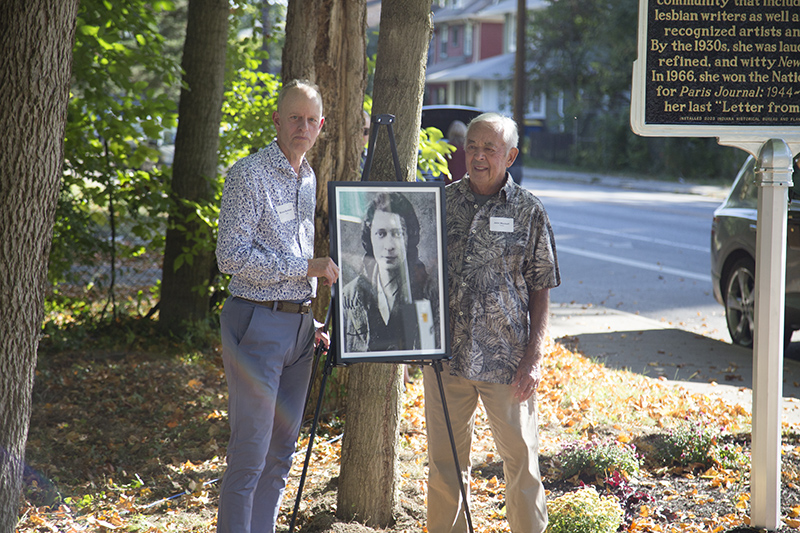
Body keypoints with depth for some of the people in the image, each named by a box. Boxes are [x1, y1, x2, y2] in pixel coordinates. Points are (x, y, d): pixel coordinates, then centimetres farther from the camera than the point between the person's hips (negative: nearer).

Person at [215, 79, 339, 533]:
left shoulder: (309, 178, 15)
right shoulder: (249, 176, -11)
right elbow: (233, 257, -17)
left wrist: (310, 320, 18)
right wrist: (306, 266, -17)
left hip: (298, 324, 8)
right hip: (258, 324, -8)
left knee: (282, 450, 11)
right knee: (250, 453, -8)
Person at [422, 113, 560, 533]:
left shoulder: (529, 211, 1)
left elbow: (540, 290, 1)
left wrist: (534, 357, -7)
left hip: (506, 358, -2)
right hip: (445, 355, 2)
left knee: (520, 459, 3)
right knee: (444, 462, 9)